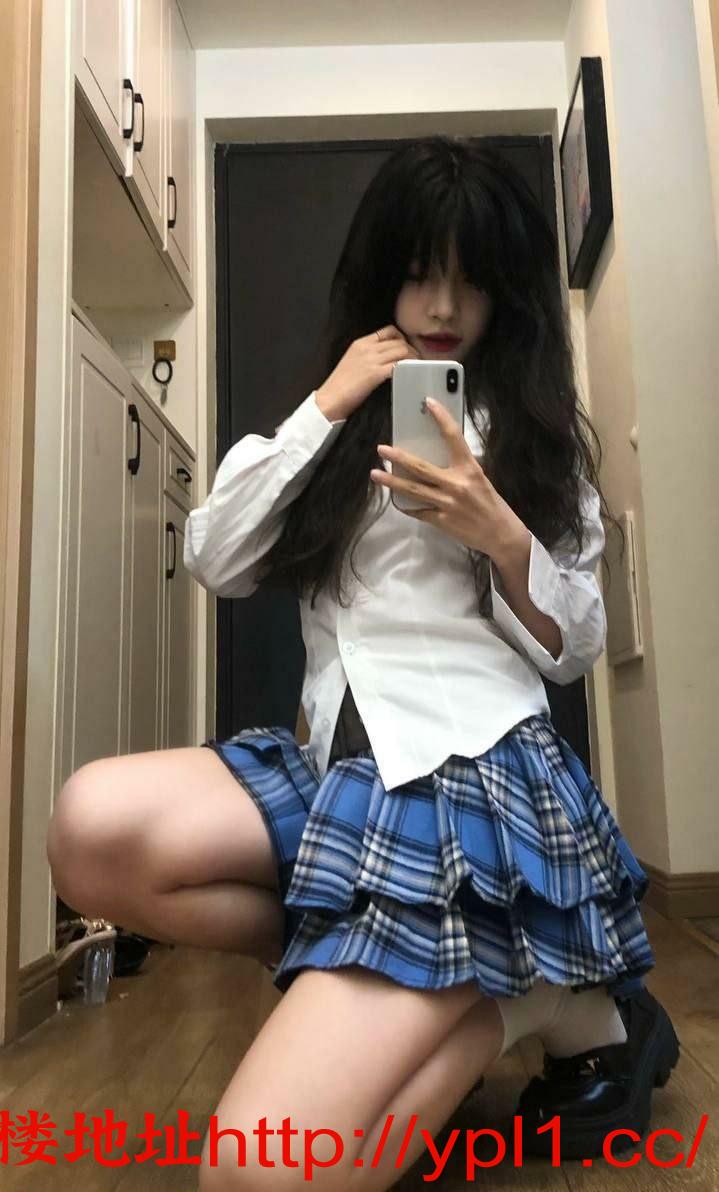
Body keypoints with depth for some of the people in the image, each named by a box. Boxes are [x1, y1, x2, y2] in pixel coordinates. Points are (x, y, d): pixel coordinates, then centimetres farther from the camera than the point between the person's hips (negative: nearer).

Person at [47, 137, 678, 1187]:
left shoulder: (536, 433, 10)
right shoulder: (330, 427, 19)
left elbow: (573, 651, 4)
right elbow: (215, 562, 3)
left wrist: (501, 535, -15)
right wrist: (326, 406, 1)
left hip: (476, 773, -5)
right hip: (332, 763, 5)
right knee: (91, 827, -28)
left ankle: (541, 1003, 2)